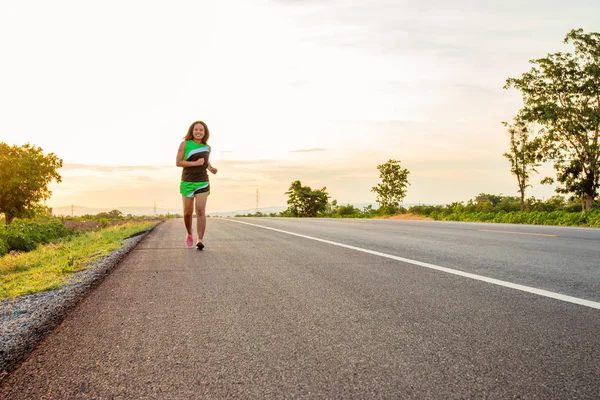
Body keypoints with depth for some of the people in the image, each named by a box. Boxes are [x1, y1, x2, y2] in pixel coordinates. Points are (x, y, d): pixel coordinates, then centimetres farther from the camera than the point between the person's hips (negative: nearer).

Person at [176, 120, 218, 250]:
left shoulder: (207, 147, 6)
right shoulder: (185, 144, -5)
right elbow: (178, 162, -10)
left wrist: (211, 168, 5)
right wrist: (195, 163, -19)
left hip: (202, 183, 1)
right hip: (187, 182, -1)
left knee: (200, 211, -14)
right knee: (188, 212, 6)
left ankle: (200, 240, -15)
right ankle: (189, 233, 35)